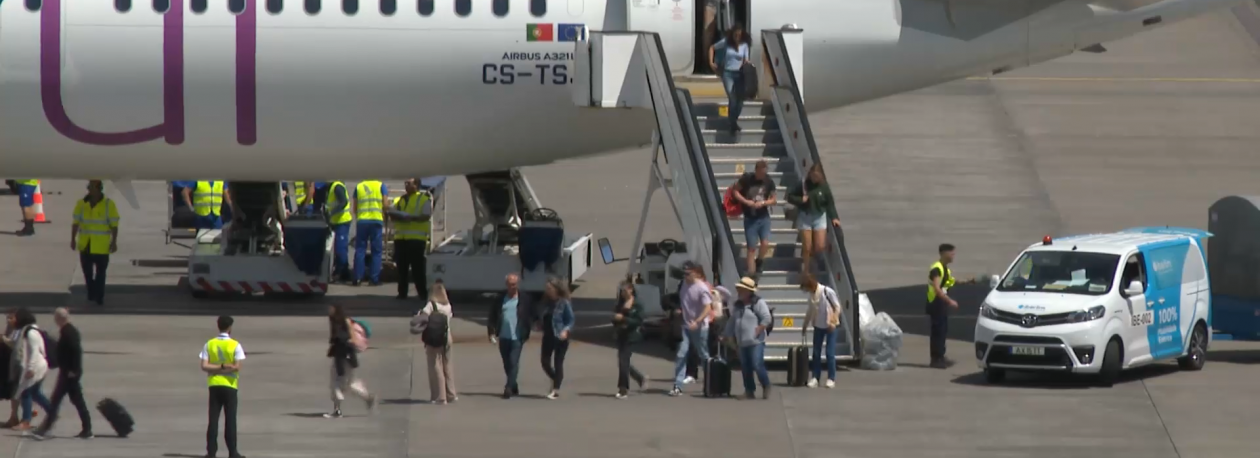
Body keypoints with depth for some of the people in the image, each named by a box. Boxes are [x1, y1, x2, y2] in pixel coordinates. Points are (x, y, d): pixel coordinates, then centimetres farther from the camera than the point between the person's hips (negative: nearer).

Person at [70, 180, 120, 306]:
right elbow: (76, 223, 2)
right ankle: (91, 294, 24)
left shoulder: (109, 205, -6)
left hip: (101, 247, -3)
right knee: (87, 271, 9)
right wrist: (73, 239, -3)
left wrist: (114, 242, -10)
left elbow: (114, 225, -5)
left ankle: (99, 297, 6)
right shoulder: (81, 204, 1)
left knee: (100, 272, 1)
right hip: (85, 245, 3)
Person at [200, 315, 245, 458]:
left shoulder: (209, 345, 1)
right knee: (230, 420, 2)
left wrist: (216, 368, -6)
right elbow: (237, 367, -15)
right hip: (230, 386, -2)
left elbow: (204, 366, -7)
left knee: (213, 420, 4)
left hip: (214, 385, 2)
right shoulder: (235, 345, -7)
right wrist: (225, 367, -7)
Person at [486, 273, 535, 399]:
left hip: (516, 337, -4)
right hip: (503, 337, 4)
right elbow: (492, 317, 10)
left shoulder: (524, 300, 0)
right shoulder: (501, 299, 8)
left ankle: (509, 388, -15)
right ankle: (514, 388, 26)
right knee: (507, 365, 12)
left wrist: (526, 333, -5)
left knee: (513, 363, -12)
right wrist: (492, 332, -1)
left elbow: (530, 318, 4)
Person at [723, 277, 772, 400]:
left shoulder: (758, 303, -7)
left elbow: (766, 319, -14)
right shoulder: (737, 305, 15)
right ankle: (749, 391, 13)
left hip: (756, 342, -7)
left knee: (758, 366, -13)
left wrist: (758, 331, -18)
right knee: (745, 368, 6)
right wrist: (730, 335, 13)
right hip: (742, 343, 7)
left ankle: (766, 388, 4)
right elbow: (732, 322, 20)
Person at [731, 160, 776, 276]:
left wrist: (763, 203, -15)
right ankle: (751, 272, 6)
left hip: (763, 217, 2)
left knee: (765, 244, -12)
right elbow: (735, 191, -1)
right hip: (750, 218, -2)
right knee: (752, 247, -1)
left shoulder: (769, 181, -3)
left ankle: (758, 263, 17)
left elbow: (774, 200, 5)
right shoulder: (746, 179, -10)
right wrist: (746, 201, -16)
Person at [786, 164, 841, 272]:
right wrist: (800, 200, -20)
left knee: (820, 247, -2)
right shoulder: (803, 185, -8)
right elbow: (790, 197, -2)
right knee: (807, 248, 1)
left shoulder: (824, 187, -6)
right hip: (805, 217, -1)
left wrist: (834, 218, -13)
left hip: (819, 218, 1)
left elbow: (830, 203, -2)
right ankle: (805, 272, 12)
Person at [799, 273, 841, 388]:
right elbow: (810, 311, 11)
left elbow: (837, 307, -13)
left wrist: (833, 322, -20)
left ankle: (831, 379, 1)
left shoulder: (828, 292, -18)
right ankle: (815, 378, 9)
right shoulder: (812, 294, 0)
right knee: (816, 353, 4)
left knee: (830, 353, -5)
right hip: (818, 326, 6)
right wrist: (804, 326, 14)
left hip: (830, 326, -6)